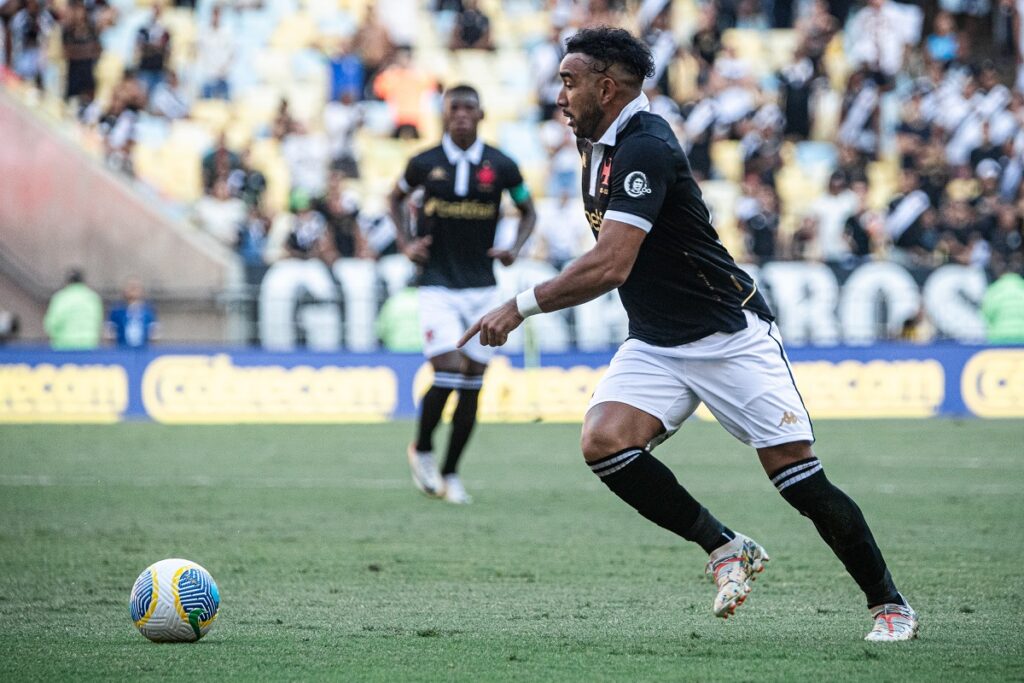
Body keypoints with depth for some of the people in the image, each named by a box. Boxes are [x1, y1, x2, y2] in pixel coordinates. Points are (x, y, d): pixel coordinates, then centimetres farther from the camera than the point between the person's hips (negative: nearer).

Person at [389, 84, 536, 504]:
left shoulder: (500, 166, 0)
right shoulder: (425, 164, -1)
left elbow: (527, 210, 15)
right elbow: (397, 198, 18)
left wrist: (515, 249, -2)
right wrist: (405, 243, 3)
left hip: (482, 287, 2)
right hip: (437, 285, -2)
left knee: (472, 383, 2)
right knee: (447, 372, -16)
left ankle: (449, 474, 15)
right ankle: (422, 450, 9)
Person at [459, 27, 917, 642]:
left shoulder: (644, 148, -21)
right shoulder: (598, 144, 8)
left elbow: (609, 268, -29)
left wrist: (522, 306, -23)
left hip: (730, 335, -8)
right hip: (656, 344, 8)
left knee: (802, 481, -9)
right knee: (604, 441, -19)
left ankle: (889, 603, 9)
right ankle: (725, 547, -3)